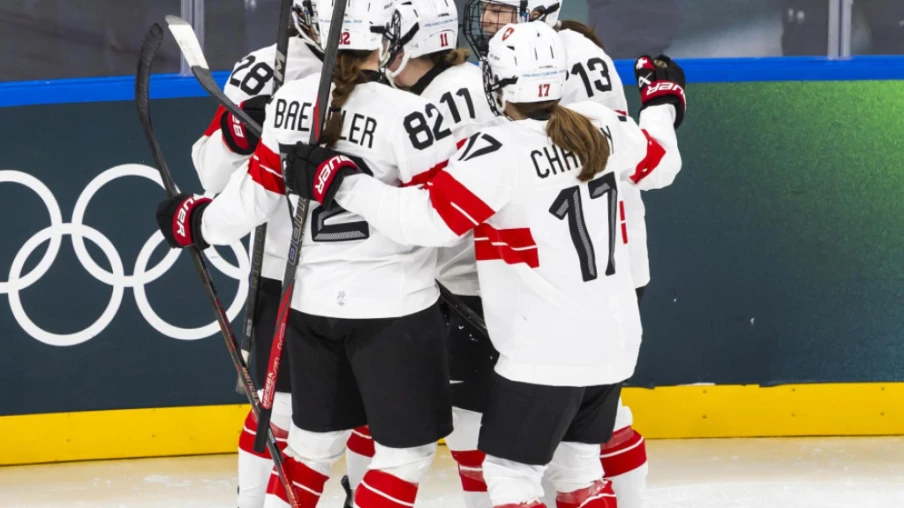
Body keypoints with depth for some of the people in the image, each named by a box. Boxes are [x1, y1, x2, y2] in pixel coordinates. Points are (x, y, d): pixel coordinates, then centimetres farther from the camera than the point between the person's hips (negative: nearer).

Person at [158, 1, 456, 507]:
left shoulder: (290, 101, -2)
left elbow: (255, 195, 4)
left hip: (313, 301, 6)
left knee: (315, 438, 20)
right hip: (392, 305, -6)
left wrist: (195, 220, 21)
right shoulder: (406, 115, -20)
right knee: (407, 448, 5)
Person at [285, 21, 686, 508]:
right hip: (615, 339, 7)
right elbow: (659, 163, 17)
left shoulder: (499, 152, -20)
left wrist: (339, 181, -19)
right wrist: (663, 102, 37)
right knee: (578, 465, 20)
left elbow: (427, 218, -23)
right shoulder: (602, 127, -1)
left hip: (547, 351, -7)